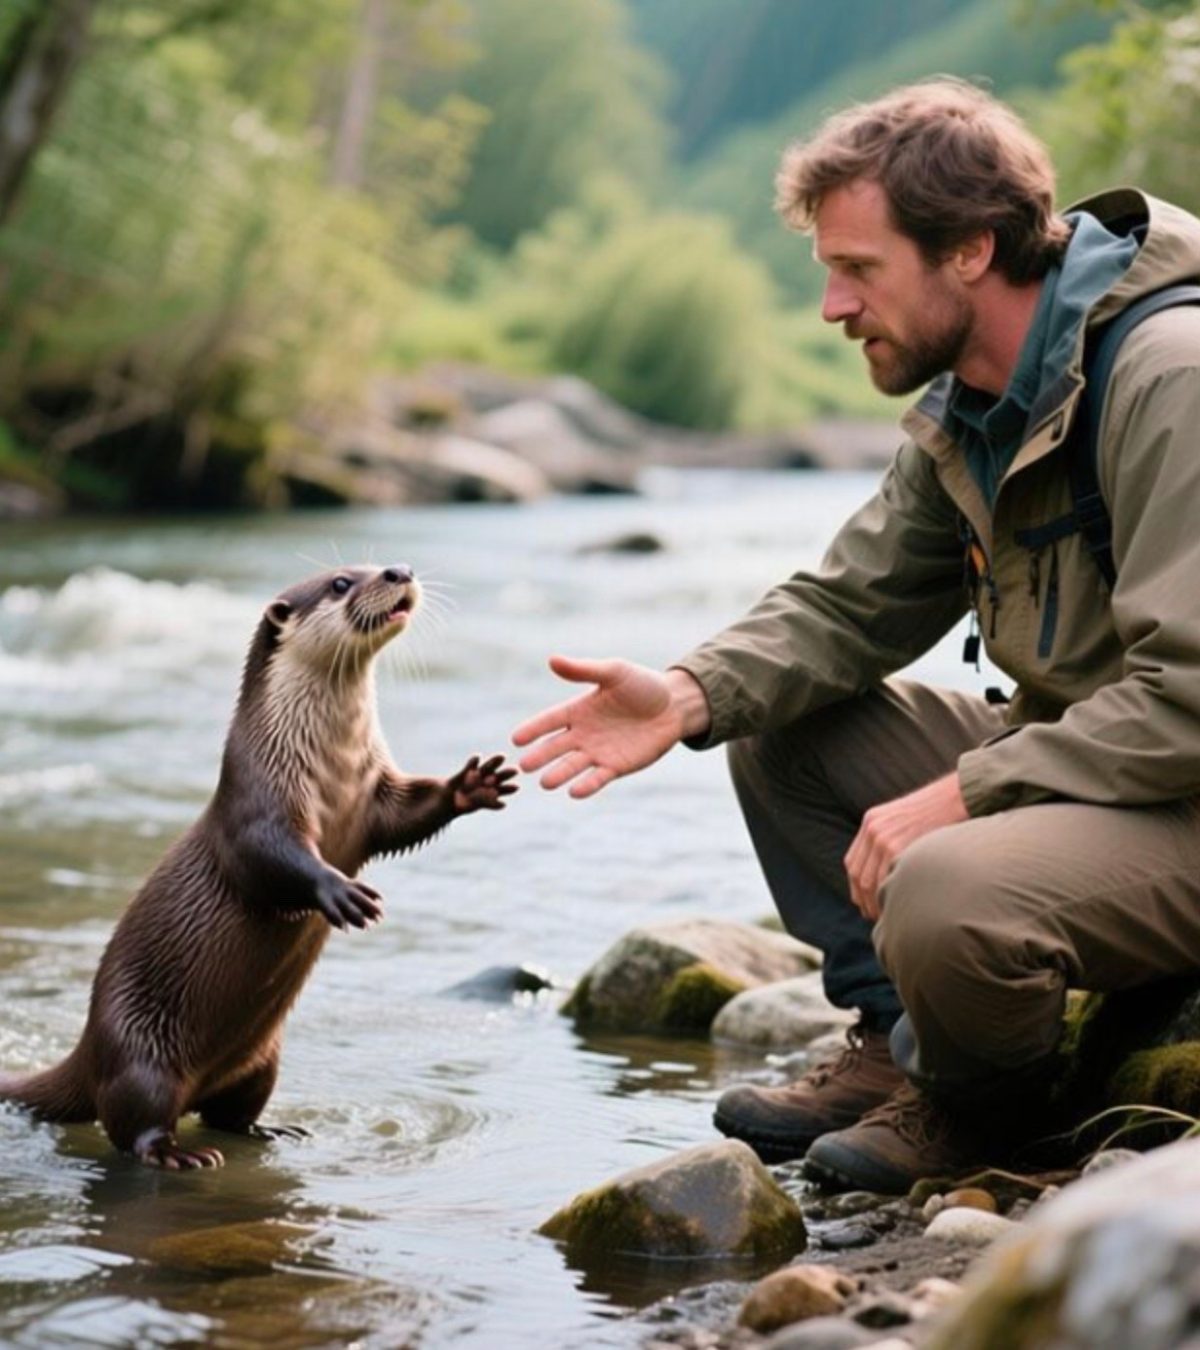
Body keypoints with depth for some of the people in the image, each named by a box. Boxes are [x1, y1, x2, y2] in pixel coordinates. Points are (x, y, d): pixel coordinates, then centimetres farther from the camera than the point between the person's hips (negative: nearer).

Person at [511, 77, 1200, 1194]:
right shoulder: (962, 416, 7)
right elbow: (849, 605, 8)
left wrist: (961, 795, -26)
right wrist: (692, 694, -11)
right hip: (1064, 760, 9)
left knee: (944, 892, -34)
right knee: (780, 726, 5)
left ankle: (978, 1103, 0)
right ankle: (894, 1046, 9)